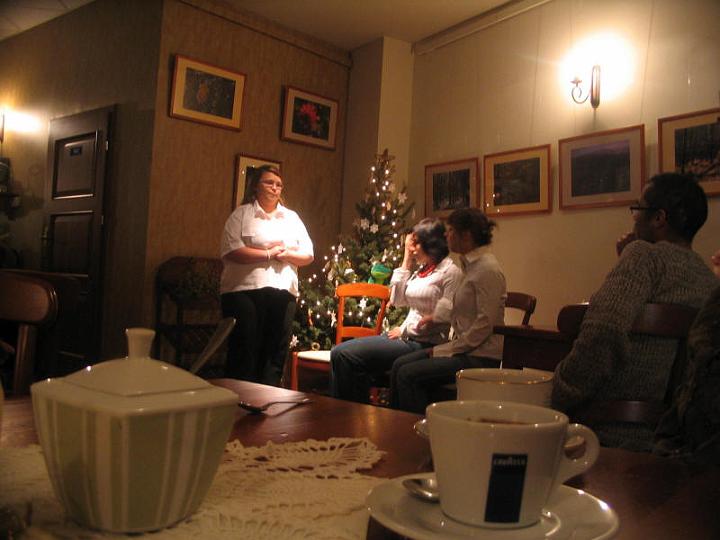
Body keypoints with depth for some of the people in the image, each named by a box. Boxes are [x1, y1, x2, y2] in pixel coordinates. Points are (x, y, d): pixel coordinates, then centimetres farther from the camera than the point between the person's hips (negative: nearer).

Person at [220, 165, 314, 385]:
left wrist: (285, 254, -7)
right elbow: (232, 251, -10)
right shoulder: (242, 214, 4)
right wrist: (268, 254, -10)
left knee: (276, 354, 6)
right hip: (245, 291, -4)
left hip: (283, 292, 4)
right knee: (244, 351, -2)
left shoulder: (292, 217, 18)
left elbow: (308, 255, 12)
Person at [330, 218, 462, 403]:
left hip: (422, 344, -9)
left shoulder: (450, 271, -10)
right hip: (407, 338, 9)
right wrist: (407, 260, 12)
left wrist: (405, 329, -8)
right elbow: (396, 299, 15)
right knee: (339, 352, -5)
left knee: (343, 354, -17)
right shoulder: (422, 269, 17)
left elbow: (444, 317, -15)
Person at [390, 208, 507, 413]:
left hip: (480, 357, -9)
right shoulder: (471, 264, 14)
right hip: (465, 348, 9)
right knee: (400, 364, 3)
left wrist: (446, 350, -16)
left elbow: (484, 325, -21)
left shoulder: (488, 269, -16)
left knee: (408, 374, -17)